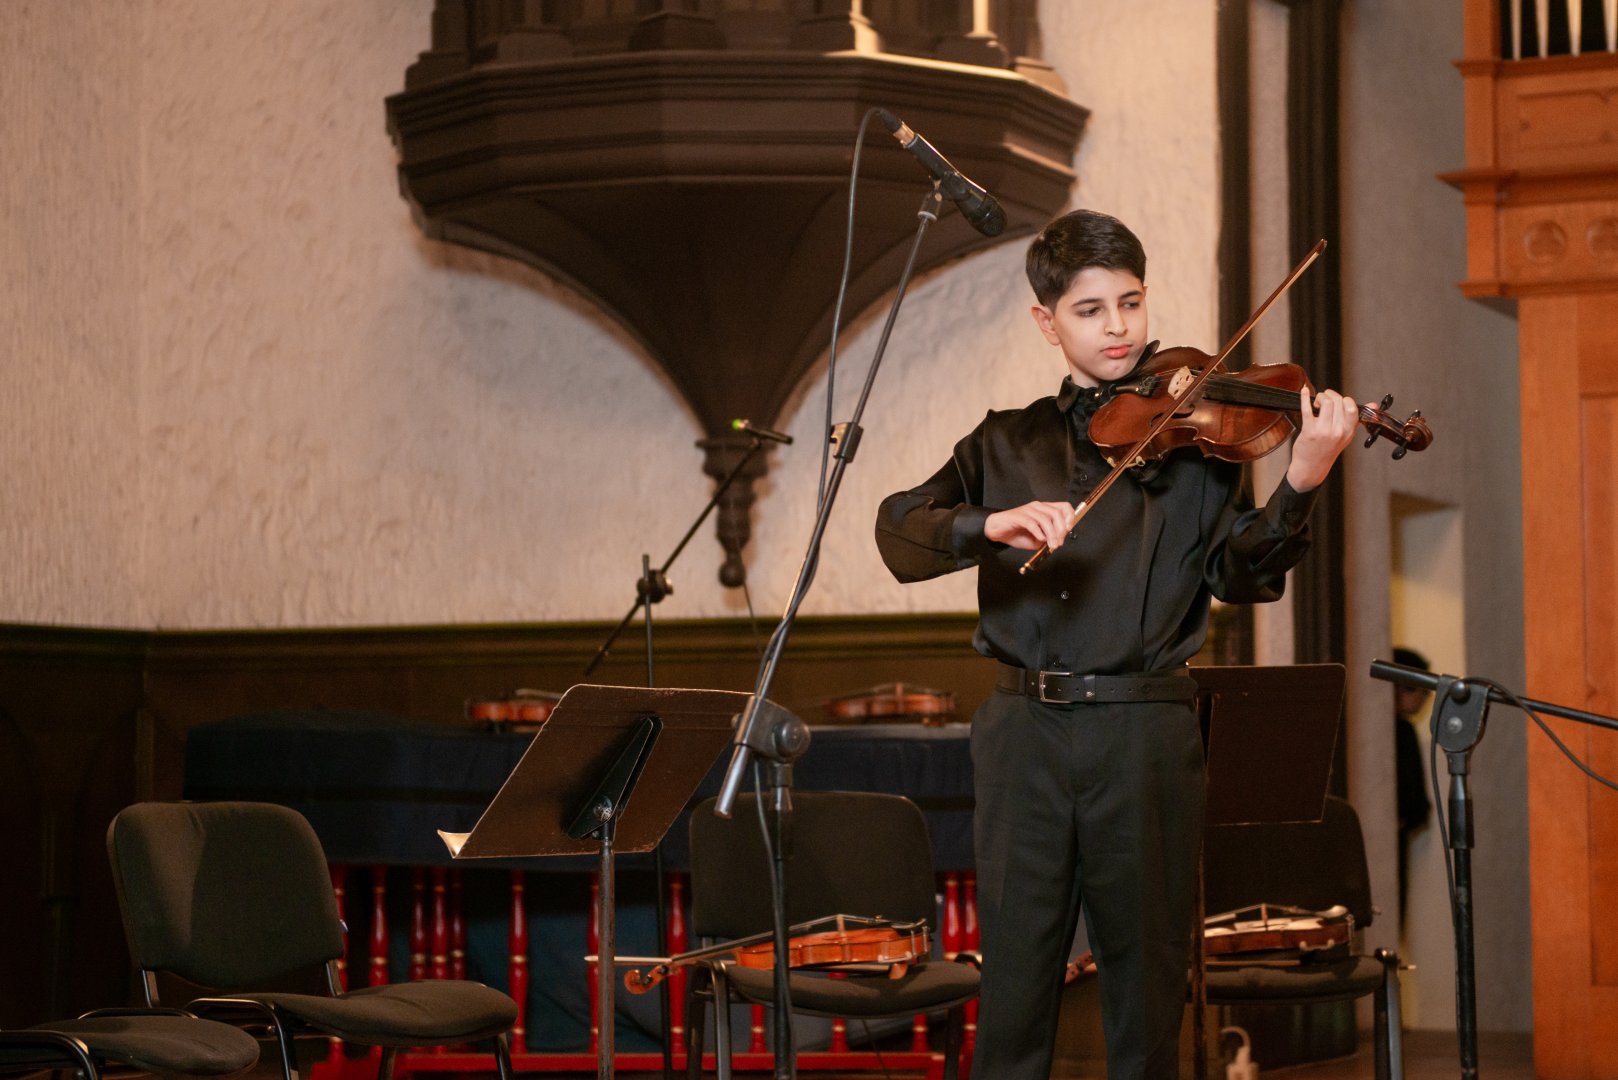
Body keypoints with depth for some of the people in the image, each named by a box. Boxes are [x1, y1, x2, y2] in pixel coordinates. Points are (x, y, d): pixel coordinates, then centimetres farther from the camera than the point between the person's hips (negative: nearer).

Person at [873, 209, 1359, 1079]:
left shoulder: (1193, 434, 7)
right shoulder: (1007, 443, 13)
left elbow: (1242, 575, -4)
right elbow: (898, 532, 0)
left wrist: (1299, 484, -21)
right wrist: (991, 524, -20)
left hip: (1145, 735, -1)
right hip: (1024, 734, 1)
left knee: (1146, 973, 4)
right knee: (1015, 978, 3)